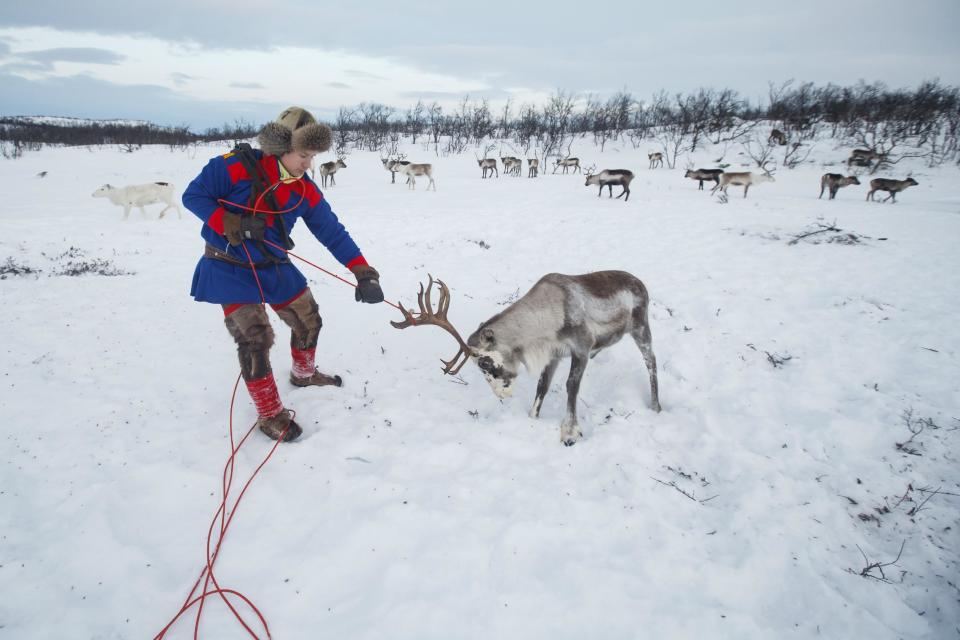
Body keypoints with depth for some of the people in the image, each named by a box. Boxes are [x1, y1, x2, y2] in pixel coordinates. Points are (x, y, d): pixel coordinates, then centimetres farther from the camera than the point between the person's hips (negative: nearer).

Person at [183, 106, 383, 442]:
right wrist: (230, 224, -28)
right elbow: (193, 195, -14)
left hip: (274, 267, 6)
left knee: (308, 320, 13)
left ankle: (304, 373, 44)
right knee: (254, 337, -13)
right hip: (230, 269, -5)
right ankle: (270, 414, 4)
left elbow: (332, 231, -7)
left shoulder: (305, 190, -7)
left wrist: (363, 273, -15)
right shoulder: (237, 166, -21)